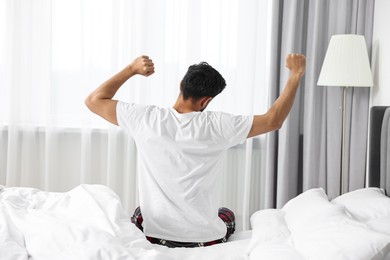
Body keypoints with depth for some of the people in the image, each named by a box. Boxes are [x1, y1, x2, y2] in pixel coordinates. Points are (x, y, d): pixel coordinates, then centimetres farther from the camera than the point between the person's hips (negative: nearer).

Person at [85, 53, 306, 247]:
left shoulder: (147, 119, -13)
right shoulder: (217, 126, -16)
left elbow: (93, 100, -1)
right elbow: (273, 120, -7)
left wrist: (131, 69, 4)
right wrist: (296, 74, 0)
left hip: (154, 235, 1)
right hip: (205, 239, -1)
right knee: (227, 214, 35)